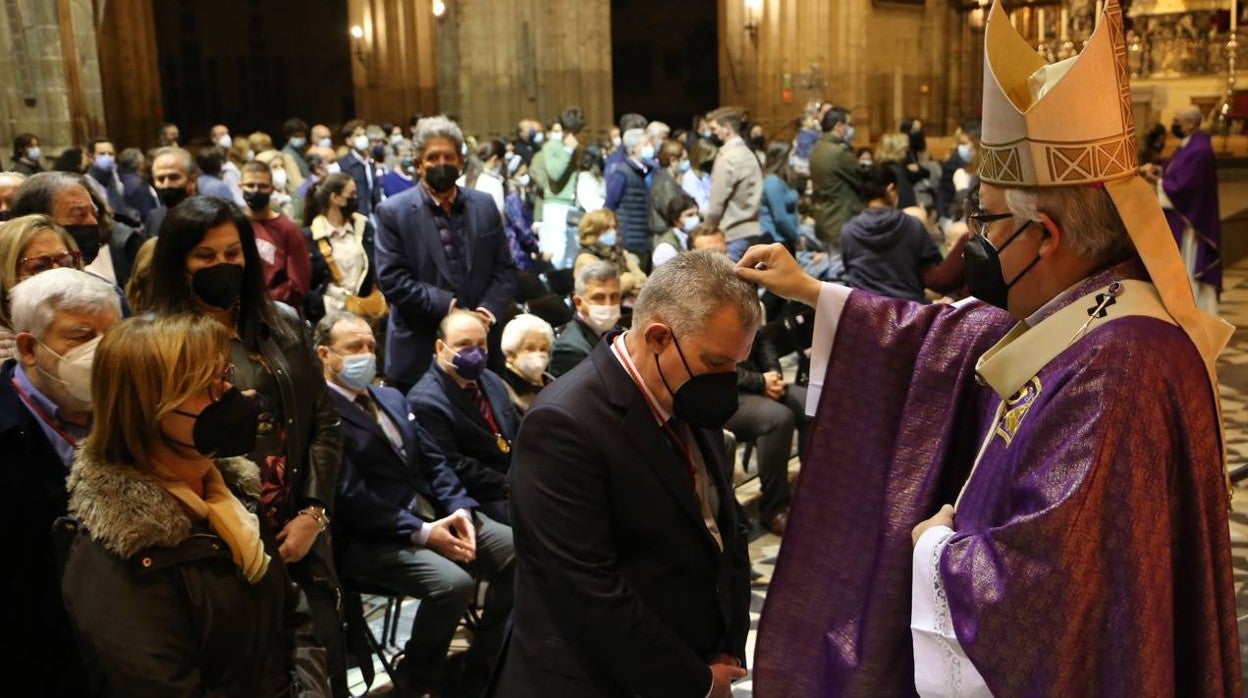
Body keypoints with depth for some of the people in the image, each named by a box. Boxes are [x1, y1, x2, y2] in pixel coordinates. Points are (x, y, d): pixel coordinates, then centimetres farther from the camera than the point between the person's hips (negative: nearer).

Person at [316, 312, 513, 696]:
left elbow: (433, 460, 14)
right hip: (372, 538, -8)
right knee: (454, 582, -30)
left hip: (434, 513, 8)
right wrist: (422, 533, -20)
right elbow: (351, 498, -17)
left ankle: (482, 663, 9)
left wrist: (460, 509, -4)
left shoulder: (391, 397, 18)